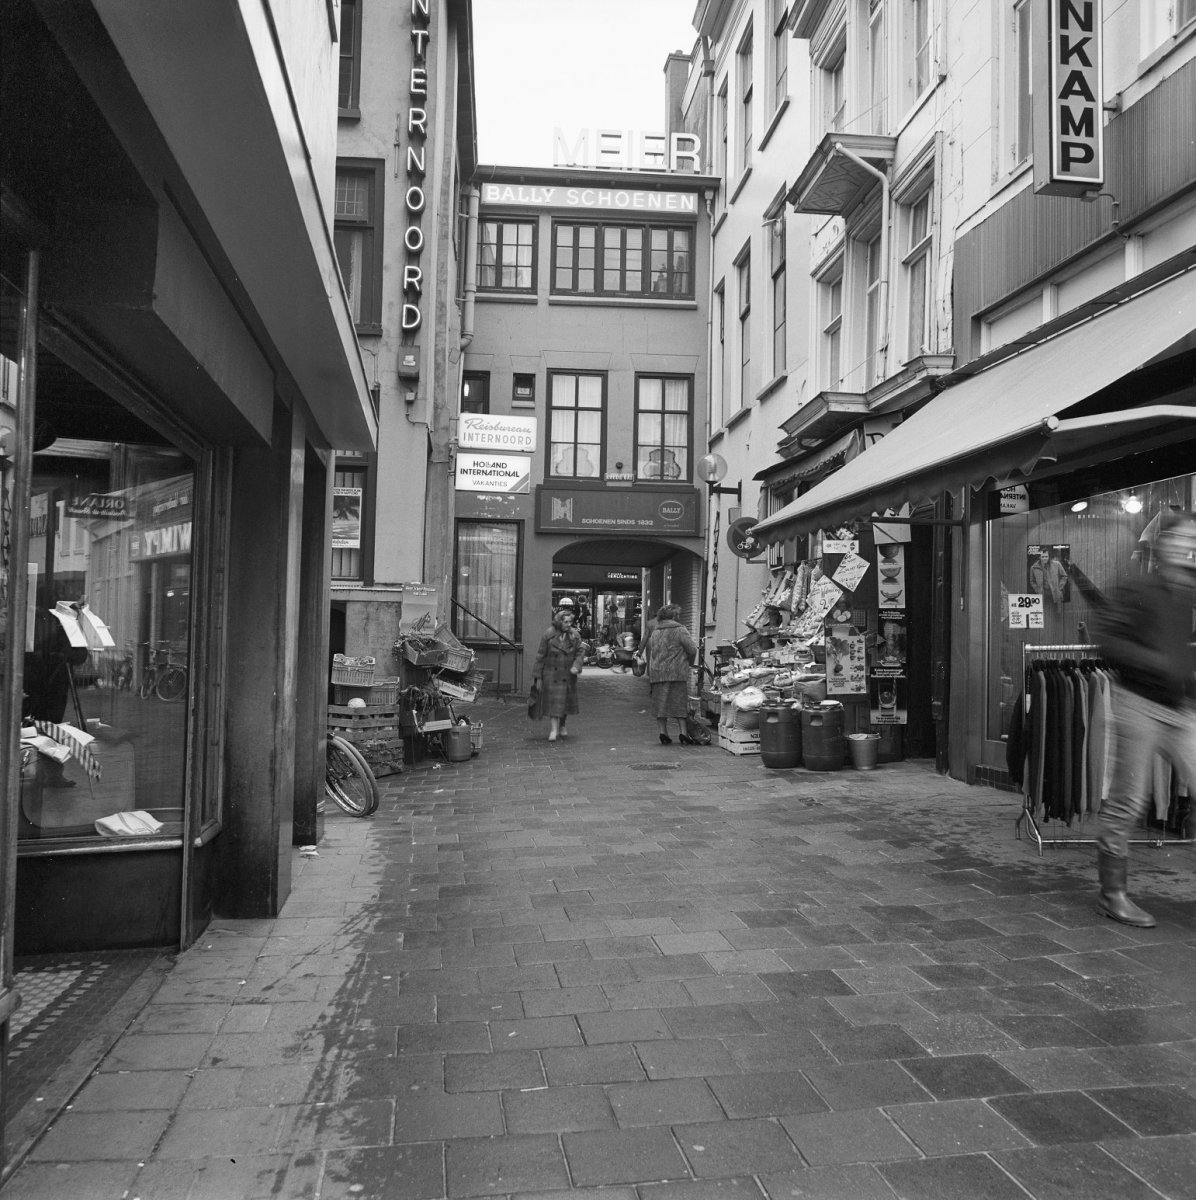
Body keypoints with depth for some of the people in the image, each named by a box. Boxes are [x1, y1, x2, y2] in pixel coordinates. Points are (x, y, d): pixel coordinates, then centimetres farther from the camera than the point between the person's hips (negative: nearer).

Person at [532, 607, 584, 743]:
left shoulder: (575, 635, -3)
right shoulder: (548, 634, -11)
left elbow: (580, 651, 2)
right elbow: (540, 656, -6)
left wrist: (576, 666, -18)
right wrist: (538, 676, -5)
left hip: (568, 674, 4)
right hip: (552, 674, -3)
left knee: (567, 700, 13)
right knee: (554, 700, -8)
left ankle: (562, 726, 32)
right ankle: (554, 729, -8)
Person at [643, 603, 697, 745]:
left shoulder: (655, 632, 14)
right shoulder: (680, 630, -4)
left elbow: (648, 649, 18)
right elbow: (692, 649, -8)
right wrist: (690, 663, 11)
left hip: (656, 672, 4)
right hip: (676, 672, -4)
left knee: (660, 702, 8)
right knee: (679, 702, 3)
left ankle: (663, 732, 5)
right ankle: (683, 732, 1)